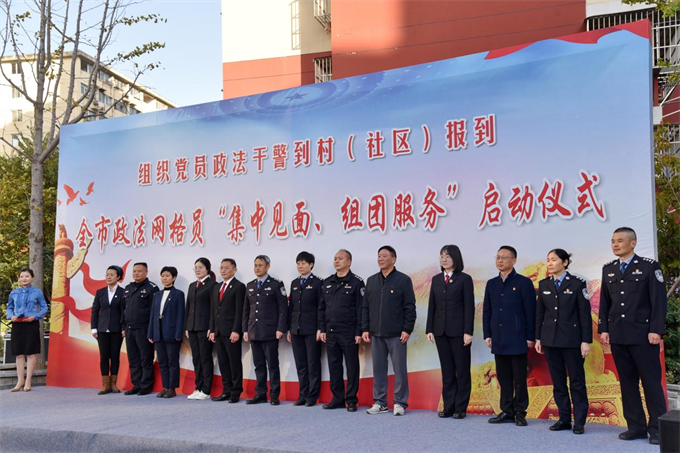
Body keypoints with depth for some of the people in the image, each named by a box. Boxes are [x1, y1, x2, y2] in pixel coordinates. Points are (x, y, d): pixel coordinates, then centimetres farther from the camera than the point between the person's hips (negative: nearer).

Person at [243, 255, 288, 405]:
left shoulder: (276, 285, -2)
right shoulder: (250, 286, 15)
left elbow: (283, 308, -6)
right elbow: (246, 310, 16)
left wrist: (280, 329, -13)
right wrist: (245, 330, 9)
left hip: (270, 333, -5)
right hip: (254, 333, 5)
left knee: (272, 365, -1)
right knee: (259, 365, 8)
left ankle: (274, 395, 4)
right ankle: (260, 394, 14)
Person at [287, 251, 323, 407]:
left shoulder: (317, 283, -3)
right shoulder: (294, 283, 15)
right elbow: (291, 307, 15)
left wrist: (320, 329, -12)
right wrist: (289, 328, 11)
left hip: (311, 330, -6)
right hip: (296, 330, 6)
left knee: (313, 364, 0)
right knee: (300, 364, 8)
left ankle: (312, 396, 6)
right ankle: (303, 395, 14)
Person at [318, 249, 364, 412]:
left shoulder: (356, 282, -5)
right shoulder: (327, 282, 12)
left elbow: (361, 309, -8)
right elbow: (322, 307, 14)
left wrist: (359, 332, -13)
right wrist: (322, 329, 7)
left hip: (349, 333, -5)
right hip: (330, 333, 6)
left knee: (352, 367, 1)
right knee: (334, 367, 9)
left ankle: (351, 400, 9)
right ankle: (337, 398, 18)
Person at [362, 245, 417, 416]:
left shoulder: (403, 280, -2)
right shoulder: (371, 281, 12)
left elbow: (410, 307, -5)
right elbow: (365, 306, 13)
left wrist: (407, 330, -10)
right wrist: (365, 329, 6)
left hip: (396, 334, -4)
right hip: (376, 333, 4)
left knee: (400, 368, 0)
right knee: (378, 368, 8)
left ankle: (400, 403, 8)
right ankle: (379, 402, 17)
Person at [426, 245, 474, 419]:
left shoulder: (464, 279, -4)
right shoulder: (436, 279, 10)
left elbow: (469, 307, -8)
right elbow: (432, 305, 10)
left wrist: (468, 332, -13)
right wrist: (429, 329, 4)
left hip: (458, 331, -4)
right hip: (441, 331, 5)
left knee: (462, 370, 3)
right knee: (447, 370, 9)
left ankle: (461, 408, 10)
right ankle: (449, 407, 14)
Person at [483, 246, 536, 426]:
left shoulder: (523, 283, -2)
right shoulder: (491, 284, 12)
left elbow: (530, 311, -5)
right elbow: (487, 311, 14)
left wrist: (530, 337, -9)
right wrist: (487, 334, 7)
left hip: (517, 339, -5)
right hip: (499, 340, 5)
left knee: (519, 378, 1)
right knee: (504, 378, 9)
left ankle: (520, 413, 9)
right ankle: (507, 412, 16)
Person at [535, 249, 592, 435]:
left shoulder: (577, 284, -3)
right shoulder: (544, 284, 8)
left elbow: (585, 314, -5)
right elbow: (539, 313, 11)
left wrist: (586, 341, -9)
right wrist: (538, 338, 8)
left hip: (572, 340, -4)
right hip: (550, 340, 4)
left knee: (577, 381, 0)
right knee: (558, 381, 8)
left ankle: (579, 421, 7)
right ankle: (564, 419, 15)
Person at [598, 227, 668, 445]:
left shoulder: (649, 266, -2)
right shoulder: (608, 269, 12)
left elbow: (659, 301, -7)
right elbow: (604, 302, 13)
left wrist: (656, 330, -13)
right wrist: (603, 329, 6)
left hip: (642, 335, -5)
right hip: (618, 336, 5)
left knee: (651, 381, -1)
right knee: (627, 382, 6)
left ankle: (657, 428, 6)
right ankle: (636, 426, 13)